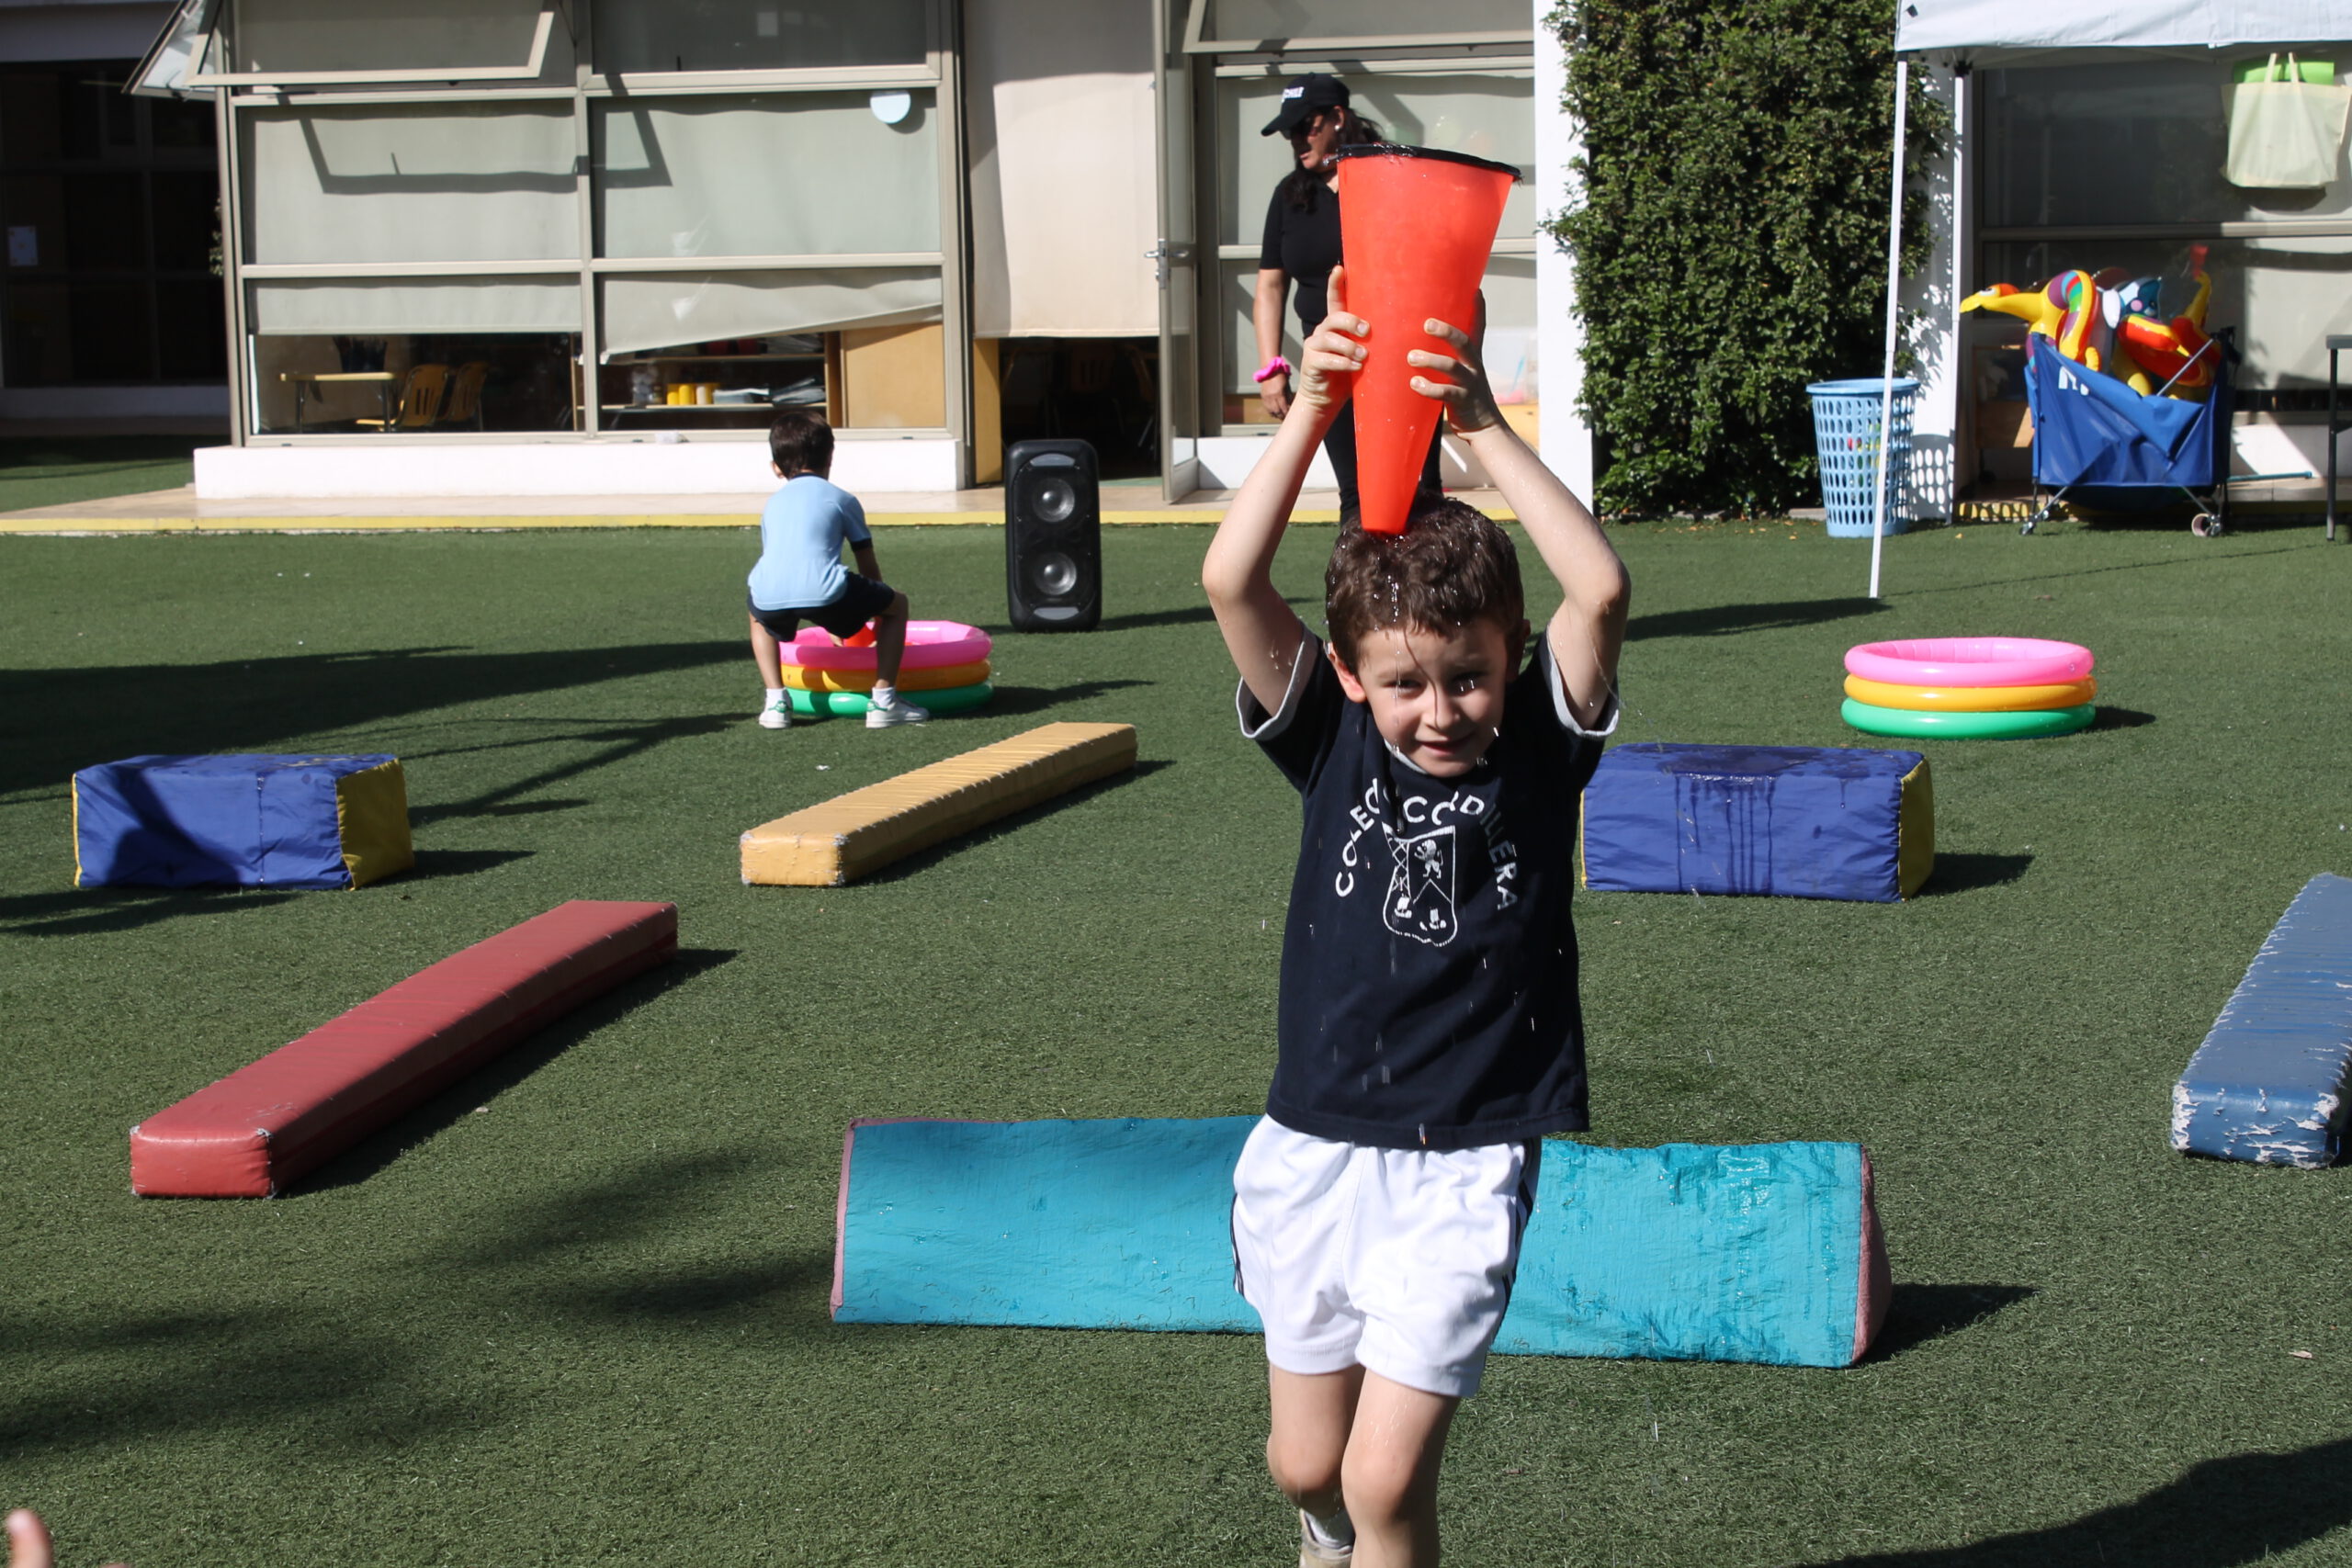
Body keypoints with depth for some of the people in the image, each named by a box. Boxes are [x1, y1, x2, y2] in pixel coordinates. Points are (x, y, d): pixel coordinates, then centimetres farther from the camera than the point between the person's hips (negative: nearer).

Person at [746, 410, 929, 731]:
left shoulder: (773, 503, 31)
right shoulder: (842, 499, 21)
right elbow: (868, 567, 25)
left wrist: (831, 621, 51)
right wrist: (874, 612, 43)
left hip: (770, 596, 3)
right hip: (824, 593, -3)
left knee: (759, 620, 39)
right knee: (897, 604, 20)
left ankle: (775, 701, 22)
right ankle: (883, 699, 11)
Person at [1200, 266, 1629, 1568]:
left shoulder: (1538, 746, -5)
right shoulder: (1333, 744, -2)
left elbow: (1600, 589, -22)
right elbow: (1231, 583, -15)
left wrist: (1483, 430, -22)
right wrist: (1311, 413, -20)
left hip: (1461, 1167, -3)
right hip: (1311, 1150, 3)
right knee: (1306, 1463, 17)